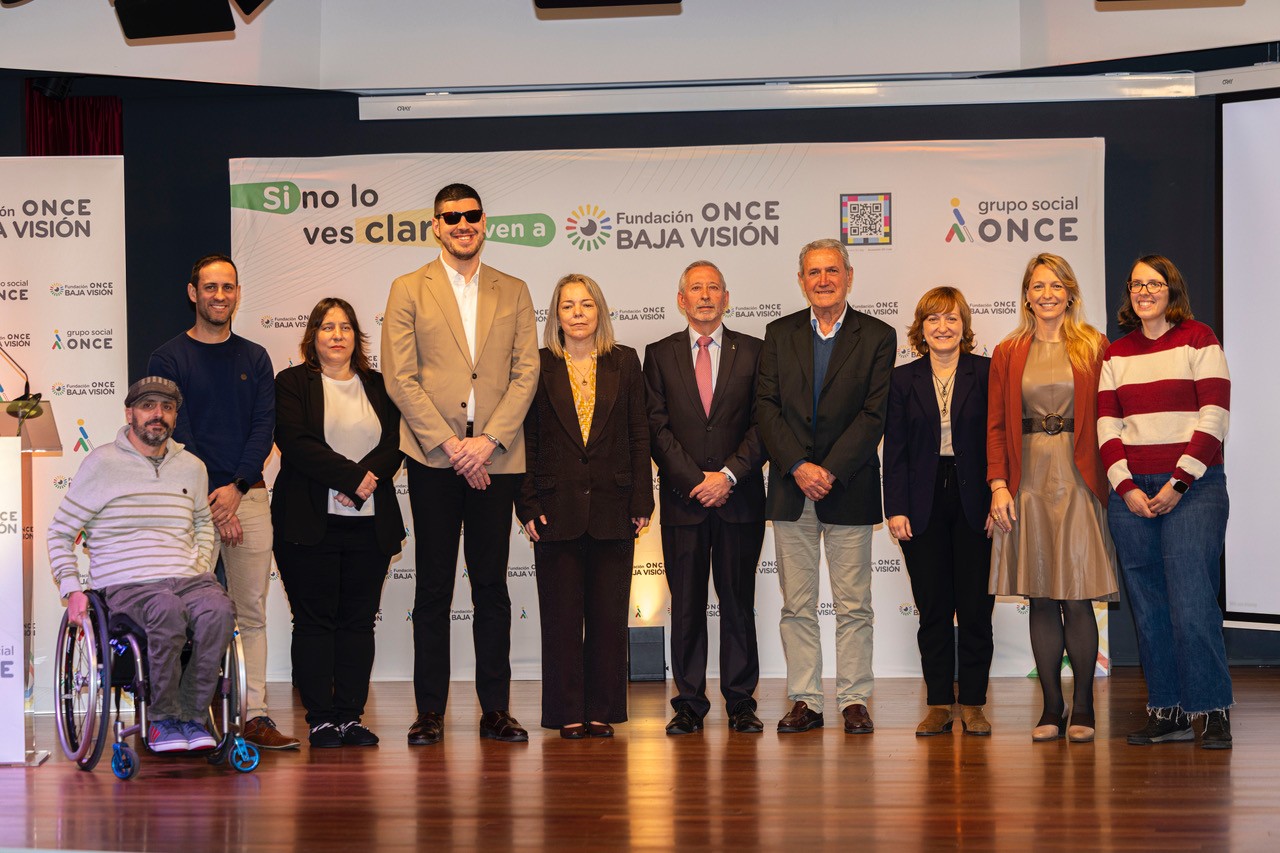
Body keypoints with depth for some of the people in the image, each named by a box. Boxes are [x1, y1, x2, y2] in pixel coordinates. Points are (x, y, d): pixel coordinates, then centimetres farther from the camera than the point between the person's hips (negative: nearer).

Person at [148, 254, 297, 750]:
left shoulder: (254, 359, 14)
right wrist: (212, 504, -10)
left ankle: (256, 715, 0)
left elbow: (264, 428, 6)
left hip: (248, 495, 3)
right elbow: (177, 435, -3)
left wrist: (236, 488, -9)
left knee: (253, 611, 0)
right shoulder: (169, 359, 3)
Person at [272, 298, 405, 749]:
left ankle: (350, 715, 8)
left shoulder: (379, 387, 15)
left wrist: (365, 481, -14)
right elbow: (296, 443, -10)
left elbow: (393, 448, 5)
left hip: (370, 524, 4)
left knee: (359, 621, 3)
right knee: (315, 620, -2)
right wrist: (351, 477, -16)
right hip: (311, 523, -3)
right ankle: (320, 718, 1)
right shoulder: (292, 383, 4)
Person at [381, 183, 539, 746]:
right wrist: (449, 444, -9)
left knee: (491, 585, 4)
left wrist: (488, 440, -8)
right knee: (433, 587, 2)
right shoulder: (409, 291, 6)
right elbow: (399, 377, -1)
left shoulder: (513, 293, 13)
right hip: (432, 457, -1)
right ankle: (430, 710, 7)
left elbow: (526, 372, 5)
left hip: (495, 457, 2)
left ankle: (495, 709, 9)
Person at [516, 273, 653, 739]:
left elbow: (639, 437, 6)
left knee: (609, 614, 4)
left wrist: (641, 503, 0)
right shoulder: (539, 365, 4)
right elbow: (527, 442, 3)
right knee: (561, 614, 2)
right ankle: (568, 713, 9)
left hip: (612, 508, 1)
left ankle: (602, 712, 12)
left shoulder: (624, 362, 7)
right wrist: (528, 505, -5)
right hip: (557, 508, -1)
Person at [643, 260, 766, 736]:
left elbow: (762, 424, 1)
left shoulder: (752, 352, 8)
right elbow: (657, 428, 1)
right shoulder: (660, 355, 9)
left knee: (739, 602, 3)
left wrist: (728, 475, -11)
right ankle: (689, 704, 7)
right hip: (683, 498, 0)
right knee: (686, 604, 2)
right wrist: (697, 480, -9)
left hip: (739, 498, 0)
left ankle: (741, 702, 9)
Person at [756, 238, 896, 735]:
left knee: (853, 605, 2)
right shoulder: (779, 335, 9)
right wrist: (799, 467, -11)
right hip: (790, 489, 2)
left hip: (849, 488, -2)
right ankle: (805, 701, 10)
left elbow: (875, 414, -5)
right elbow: (767, 408, 2)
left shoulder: (877, 337, 2)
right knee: (797, 605, 4)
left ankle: (854, 700, 8)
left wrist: (830, 471, -14)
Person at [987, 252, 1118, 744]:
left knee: (1078, 601, -5)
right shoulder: (1008, 353, 11)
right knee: (1041, 601, 3)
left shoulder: (1095, 348, 5)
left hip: (1078, 482, -2)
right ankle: (1051, 710, 9)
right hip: (1029, 484, 2)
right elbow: (996, 425, 8)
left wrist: (1108, 481, -7)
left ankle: (1083, 708, 5)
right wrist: (998, 485, -3)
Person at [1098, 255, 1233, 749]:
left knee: (1191, 602, -11)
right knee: (1148, 606, 3)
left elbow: (1214, 416, -5)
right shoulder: (1117, 353, 14)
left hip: (1193, 487, -4)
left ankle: (1214, 712, -3)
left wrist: (1178, 484, -10)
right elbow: (1107, 425, 10)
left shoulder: (1198, 339, 2)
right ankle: (1167, 711, 8)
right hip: (1132, 491, 4)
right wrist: (1127, 487, -4)